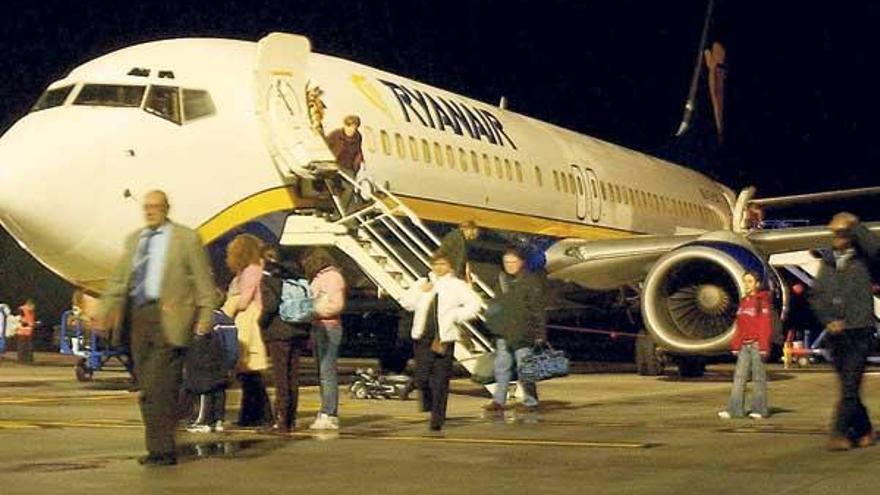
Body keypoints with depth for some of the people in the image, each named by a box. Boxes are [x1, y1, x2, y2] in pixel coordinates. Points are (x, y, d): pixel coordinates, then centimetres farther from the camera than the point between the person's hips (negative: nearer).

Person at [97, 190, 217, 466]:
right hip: (137, 316, 6)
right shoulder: (134, 239, 18)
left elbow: (203, 281, 1)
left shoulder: (186, 239, 2)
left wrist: (205, 317, -6)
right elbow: (119, 278, 19)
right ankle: (156, 447, 16)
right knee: (146, 388, 8)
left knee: (160, 386, -12)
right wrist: (106, 309, 9)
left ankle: (163, 450, -9)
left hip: (166, 318, -6)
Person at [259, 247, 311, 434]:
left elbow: (271, 304, -20)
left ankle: (282, 420, -3)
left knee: (281, 377, -2)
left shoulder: (268, 280, -8)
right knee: (293, 376, 12)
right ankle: (291, 419, 17)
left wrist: (263, 322, -4)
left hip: (279, 333, -6)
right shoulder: (296, 277, 12)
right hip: (298, 332, 6)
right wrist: (305, 327, 14)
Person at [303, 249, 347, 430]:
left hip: (328, 327, -10)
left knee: (327, 371, -11)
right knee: (322, 372, 10)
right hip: (318, 327, 10)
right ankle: (326, 412, 15)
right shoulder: (319, 278, 20)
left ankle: (329, 415, -13)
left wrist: (314, 311, -17)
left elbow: (336, 305, -17)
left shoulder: (332, 277, -9)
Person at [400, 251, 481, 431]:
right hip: (423, 335, 3)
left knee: (440, 380, -3)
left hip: (445, 337, -2)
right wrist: (420, 291, -3)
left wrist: (453, 315, -10)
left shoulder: (457, 285, 4)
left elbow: (473, 305, -4)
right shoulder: (422, 283, 15)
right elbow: (406, 303, 10)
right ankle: (427, 402, 27)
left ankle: (437, 418, 4)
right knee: (421, 377, -3)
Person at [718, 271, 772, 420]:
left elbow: (766, 325, -10)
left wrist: (764, 347, -15)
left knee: (759, 377, 0)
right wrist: (735, 345, 13)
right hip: (744, 345, 6)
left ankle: (759, 409, 6)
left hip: (757, 344, -6)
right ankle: (734, 409, -3)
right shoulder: (744, 301, 16)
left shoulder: (763, 301, -4)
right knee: (739, 376, 0)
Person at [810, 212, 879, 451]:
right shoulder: (827, 261, 12)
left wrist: (854, 224, -12)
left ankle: (839, 433, -13)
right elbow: (817, 295, 11)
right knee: (848, 387, 12)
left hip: (859, 331, -5)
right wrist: (828, 320, -4)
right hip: (835, 333, 5)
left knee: (850, 387, -11)